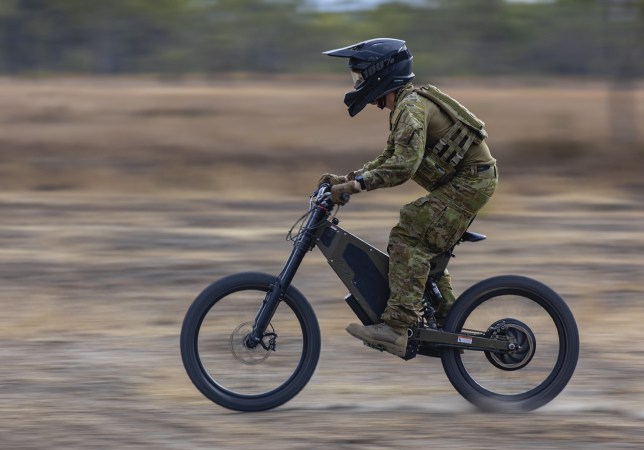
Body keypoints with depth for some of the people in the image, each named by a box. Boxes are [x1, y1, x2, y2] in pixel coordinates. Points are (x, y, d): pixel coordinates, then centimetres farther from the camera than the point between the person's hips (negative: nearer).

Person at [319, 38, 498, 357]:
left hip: (469, 181, -11)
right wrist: (344, 179, 10)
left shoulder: (411, 106, -18)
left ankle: (397, 326, -27)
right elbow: (388, 161, 21)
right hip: (464, 181, 11)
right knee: (423, 245, 17)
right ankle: (446, 321, 24)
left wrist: (356, 185, -31)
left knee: (409, 236, -18)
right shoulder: (403, 107, 17)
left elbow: (404, 165, -29)